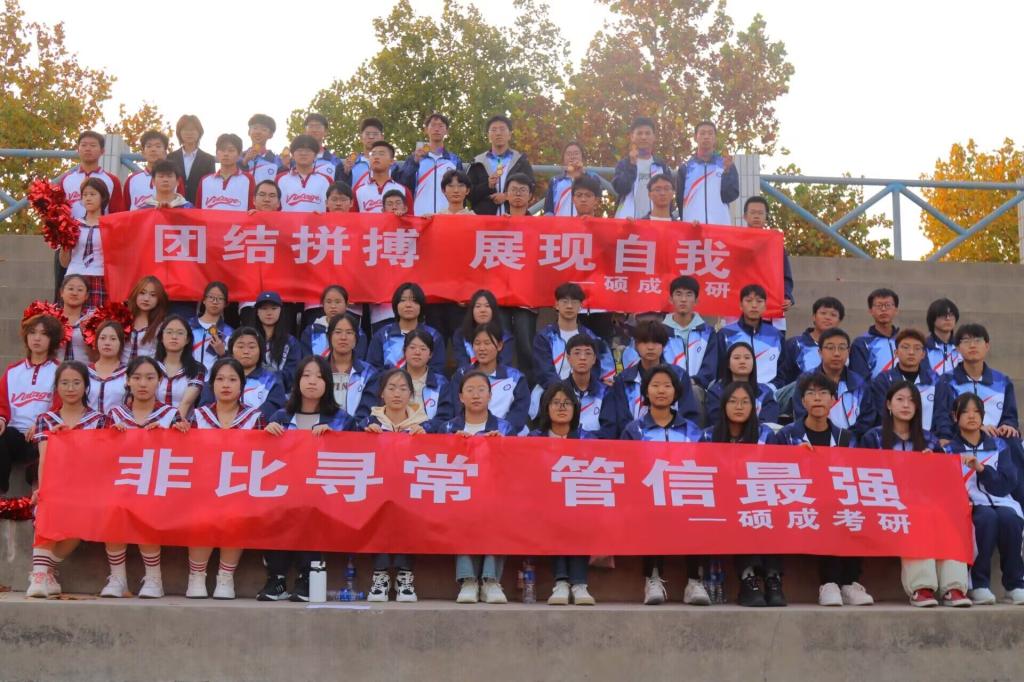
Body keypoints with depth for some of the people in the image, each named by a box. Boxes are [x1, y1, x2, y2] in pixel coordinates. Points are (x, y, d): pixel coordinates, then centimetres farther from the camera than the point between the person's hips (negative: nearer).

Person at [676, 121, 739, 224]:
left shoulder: (727, 165, 10)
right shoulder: (686, 168, 10)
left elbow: (730, 196, 1)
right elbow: (680, 200, 10)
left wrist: (727, 171, -10)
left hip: (721, 225, 0)